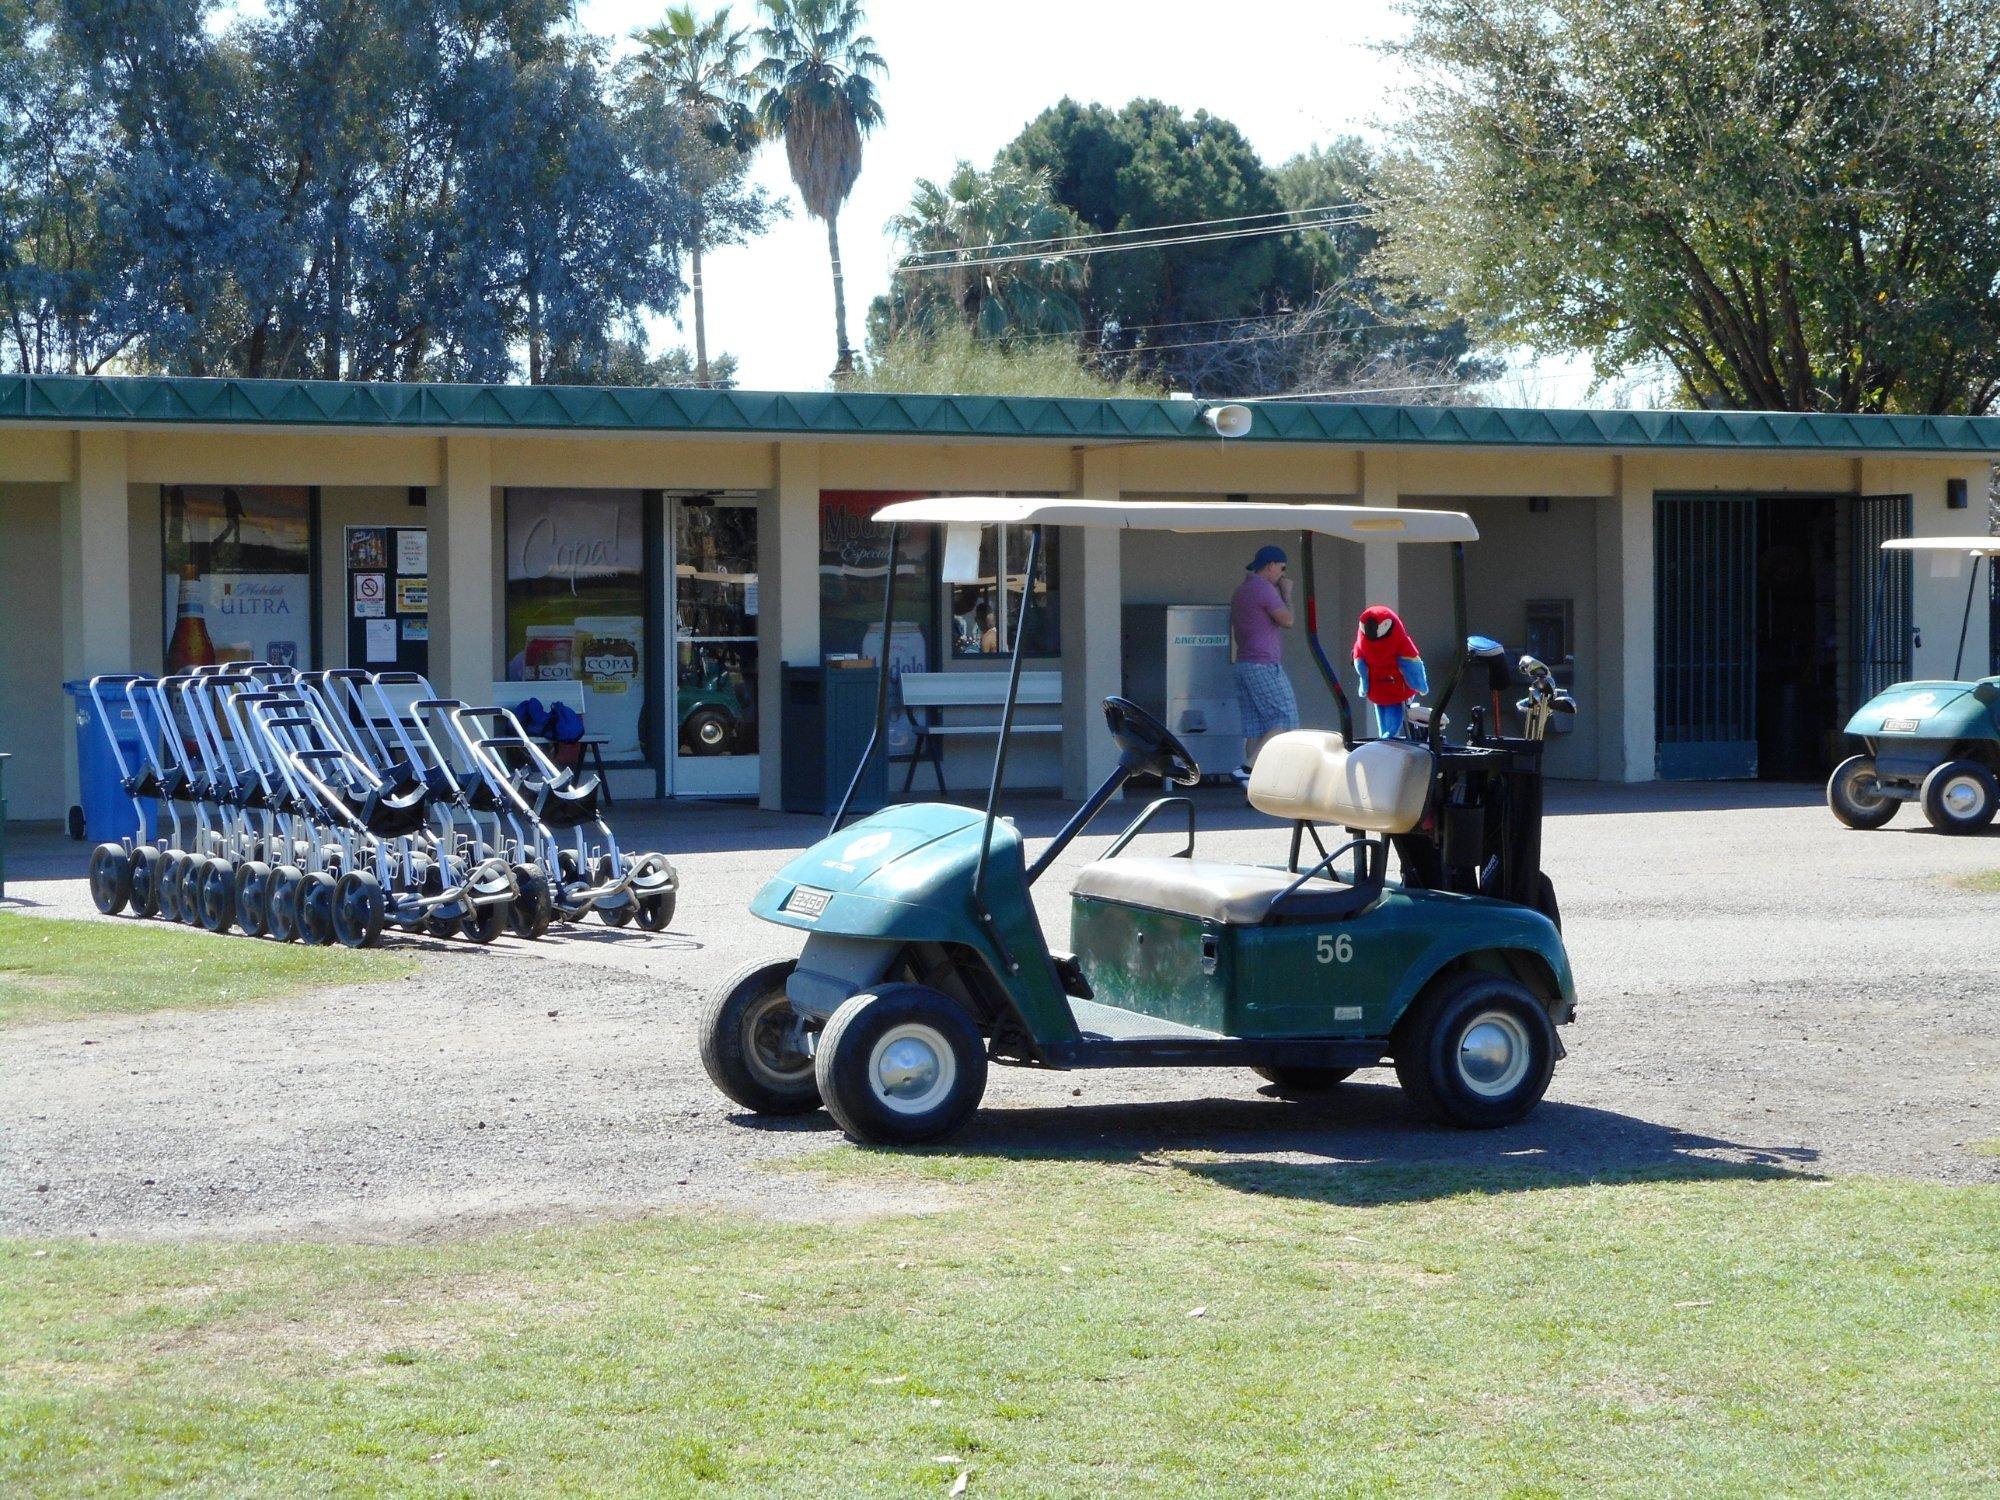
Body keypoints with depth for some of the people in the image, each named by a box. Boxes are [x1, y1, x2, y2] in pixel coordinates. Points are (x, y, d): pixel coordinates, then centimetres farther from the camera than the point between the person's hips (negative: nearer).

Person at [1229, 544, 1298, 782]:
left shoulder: (1241, 591, 19)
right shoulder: (1264, 589, -11)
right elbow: (1287, 621, -12)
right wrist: (1287, 593, 4)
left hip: (1243, 665, 10)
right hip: (1265, 665, -10)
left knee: (1256, 727, 6)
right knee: (1285, 722, -8)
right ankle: (1249, 768, -19)